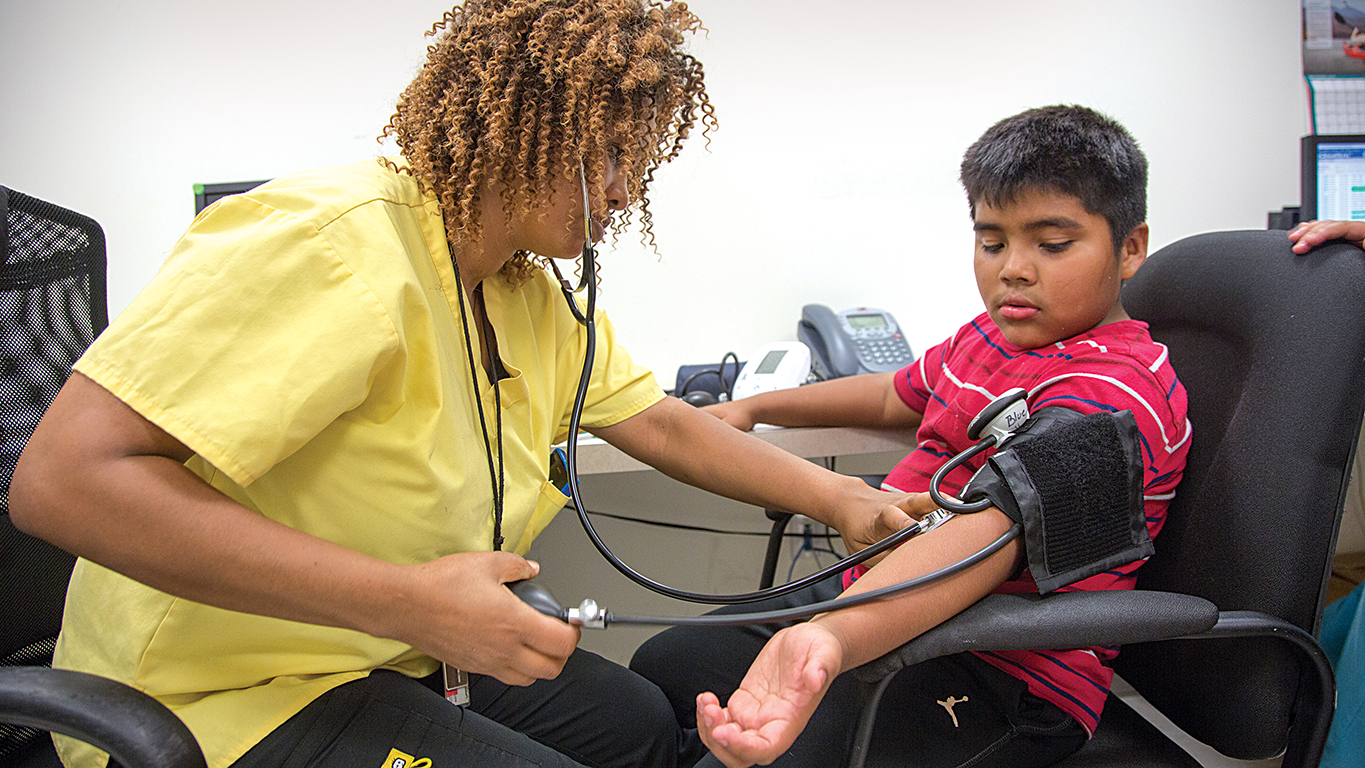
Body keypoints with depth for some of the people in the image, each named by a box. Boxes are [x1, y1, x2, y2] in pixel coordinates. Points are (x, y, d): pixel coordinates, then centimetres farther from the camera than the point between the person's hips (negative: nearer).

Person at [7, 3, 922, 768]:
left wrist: (838, 499, -1)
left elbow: (665, 426, 9)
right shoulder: (336, 243, -28)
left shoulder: (537, 296, 1)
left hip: (395, 656, 9)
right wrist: (407, 599, -36)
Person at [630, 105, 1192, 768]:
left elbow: (990, 528, -39)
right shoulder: (995, 333, 11)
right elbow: (895, 396, 29)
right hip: (882, 592, 10)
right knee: (662, 663, 15)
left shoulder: (1113, 388, -22)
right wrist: (751, 408, 32)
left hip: (996, 682, -9)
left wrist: (834, 637, -53)